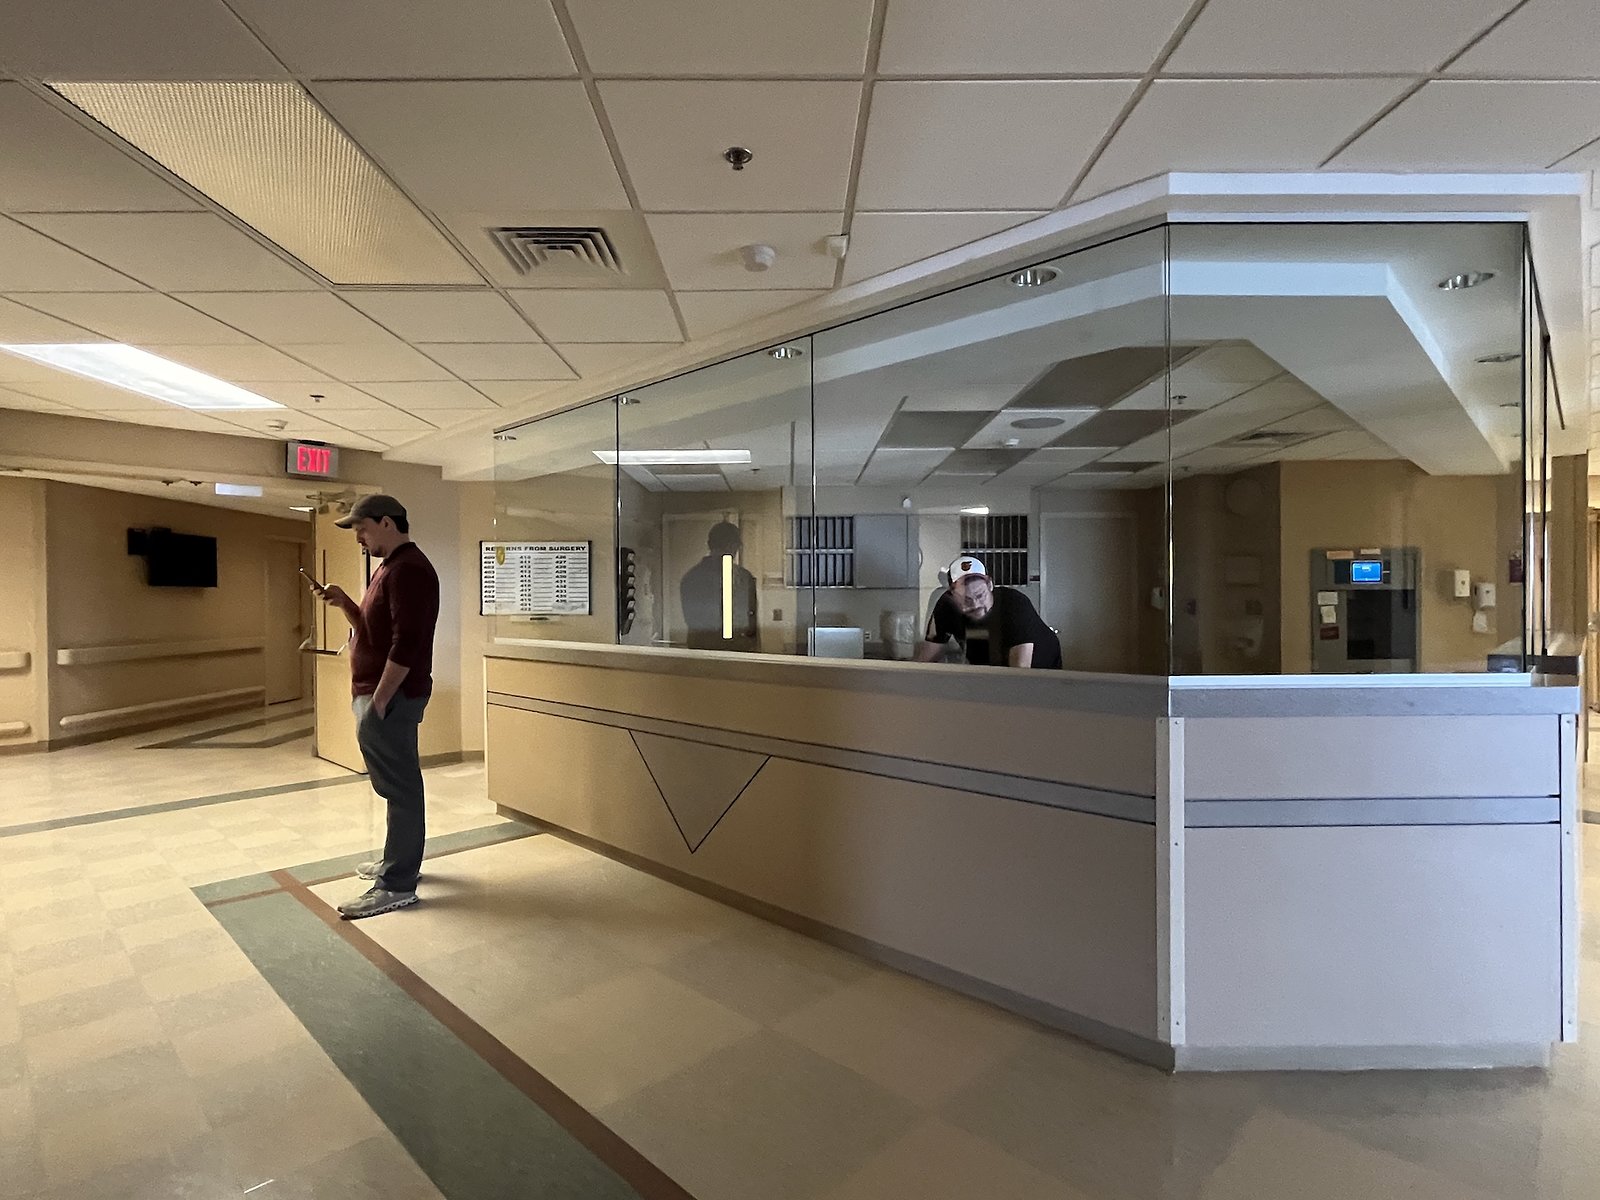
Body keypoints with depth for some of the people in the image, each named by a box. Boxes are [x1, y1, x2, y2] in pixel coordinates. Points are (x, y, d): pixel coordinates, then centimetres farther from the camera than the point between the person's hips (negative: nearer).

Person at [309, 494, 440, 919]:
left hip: (392, 695, -11)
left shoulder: (409, 568, -17)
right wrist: (343, 602, 5)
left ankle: (397, 885, 4)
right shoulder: (390, 566, 17)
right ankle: (398, 861, 32)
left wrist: (378, 701, -22)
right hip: (379, 692, 11)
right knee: (399, 783, 18)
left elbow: (406, 642, -23)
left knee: (399, 786, -4)